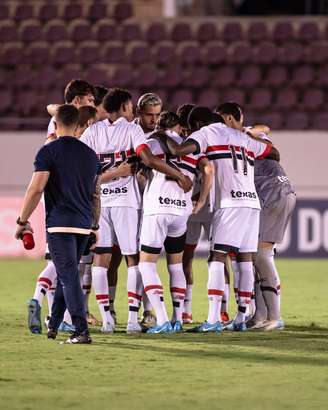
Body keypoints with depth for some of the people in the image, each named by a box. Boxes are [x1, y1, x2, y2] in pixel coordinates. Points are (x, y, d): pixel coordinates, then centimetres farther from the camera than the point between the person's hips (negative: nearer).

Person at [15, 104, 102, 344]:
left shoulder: (49, 151, -6)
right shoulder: (90, 154, 12)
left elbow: (36, 189, -13)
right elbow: (96, 194, 16)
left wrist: (22, 220, -4)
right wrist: (95, 225, 25)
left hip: (59, 223, -6)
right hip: (84, 225, 6)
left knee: (69, 278, -8)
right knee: (66, 275, 18)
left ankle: (82, 331, -15)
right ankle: (53, 326, 26)